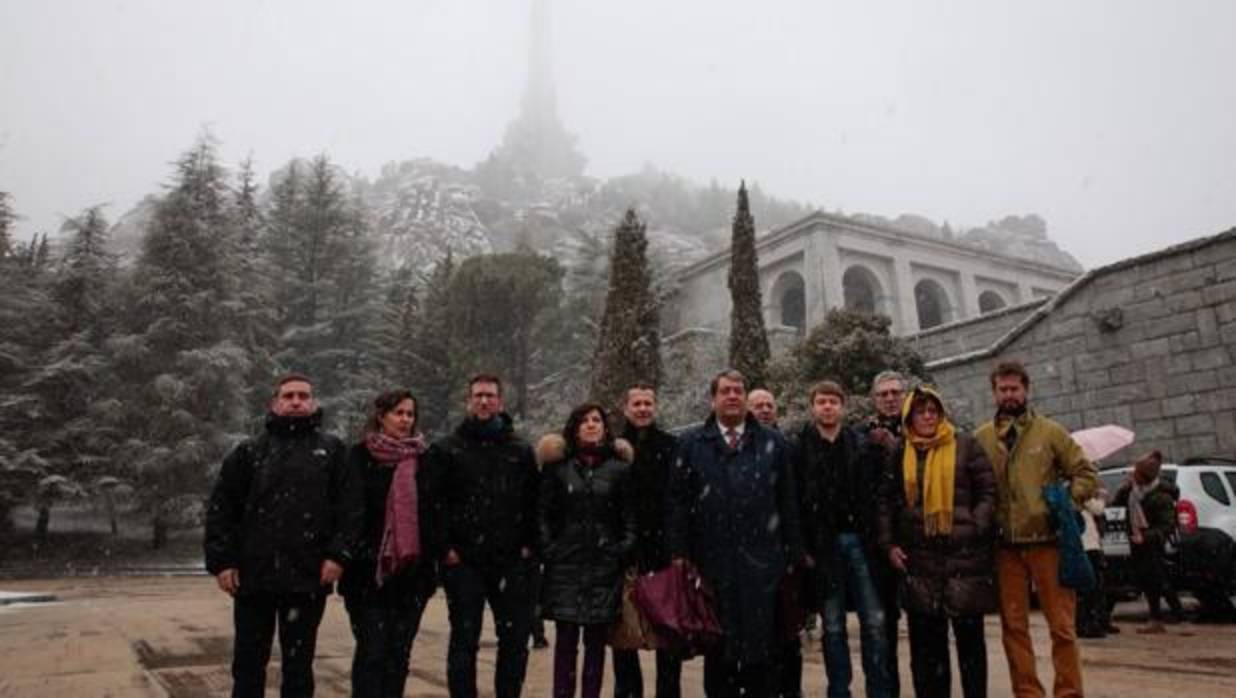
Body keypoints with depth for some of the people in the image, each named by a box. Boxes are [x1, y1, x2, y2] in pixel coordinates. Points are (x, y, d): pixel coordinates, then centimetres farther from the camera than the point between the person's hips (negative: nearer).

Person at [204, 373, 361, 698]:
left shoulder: (331, 450, 5)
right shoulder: (250, 451, 8)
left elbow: (350, 507, -1)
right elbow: (221, 508, 6)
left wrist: (339, 554, -10)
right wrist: (221, 560, -2)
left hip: (308, 577, -1)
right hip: (253, 575, 1)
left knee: (299, 665, 9)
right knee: (248, 663, 11)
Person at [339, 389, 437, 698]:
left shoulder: (424, 459, 8)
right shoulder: (359, 456, -1)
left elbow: (434, 510, 9)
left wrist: (436, 550, 3)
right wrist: (347, 551, -9)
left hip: (412, 569, 3)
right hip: (369, 568, -3)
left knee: (399, 652, 9)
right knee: (372, 651, -3)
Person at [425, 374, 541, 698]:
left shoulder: (521, 450, 10)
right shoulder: (445, 449, 3)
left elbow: (535, 501, 8)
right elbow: (434, 503, -3)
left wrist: (529, 544, -1)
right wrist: (445, 547, -10)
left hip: (512, 561, 2)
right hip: (464, 561, -2)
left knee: (515, 638, 7)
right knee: (464, 640, 5)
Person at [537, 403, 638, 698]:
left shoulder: (619, 467, 5)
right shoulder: (558, 465, 5)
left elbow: (629, 516, 6)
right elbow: (544, 513, 5)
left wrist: (625, 550, -4)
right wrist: (548, 549, -4)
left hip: (604, 565, 1)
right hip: (566, 564, 0)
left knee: (596, 640, 6)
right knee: (565, 638, 0)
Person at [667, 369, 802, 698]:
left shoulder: (772, 442, 7)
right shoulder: (692, 443, 4)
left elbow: (788, 502, 6)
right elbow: (678, 501, 2)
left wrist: (794, 553, 3)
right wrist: (679, 553, -3)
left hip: (761, 559, 0)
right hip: (713, 559, 0)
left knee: (761, 635, 7)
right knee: (717, 641, 9)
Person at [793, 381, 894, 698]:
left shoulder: (864, 446, 5)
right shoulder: (799, 448, -1)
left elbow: (878, 493, 6)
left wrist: (878, 538, -2)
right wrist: (803, 547, -5)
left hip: (859, 540, 1)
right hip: (824, 545, -1)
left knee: (875, 621, 3)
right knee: (833, 626, 7)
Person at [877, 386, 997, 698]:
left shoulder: (965, 446, 1)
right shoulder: (900, 454, 8)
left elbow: (988, 492, -1)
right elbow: (886, 501, 10)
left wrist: (976, 530, -11)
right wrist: (889, 544, 2)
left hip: (965, 554, -2)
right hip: (919, 558, 3)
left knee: (970, 636, 8)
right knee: (926, 640, 9)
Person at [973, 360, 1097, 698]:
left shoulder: (1050, 432, 3)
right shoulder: (981, 438, 5)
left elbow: (1084, 473, 6)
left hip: (1047, 541, -2)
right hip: (1005, 547, 2)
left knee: (1062, 624, 2)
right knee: (1013, 626, 8)